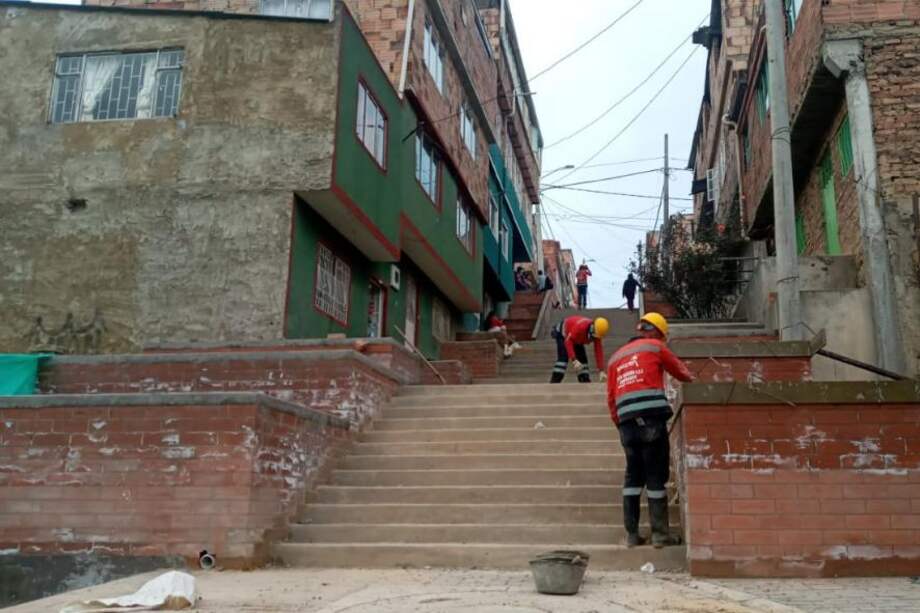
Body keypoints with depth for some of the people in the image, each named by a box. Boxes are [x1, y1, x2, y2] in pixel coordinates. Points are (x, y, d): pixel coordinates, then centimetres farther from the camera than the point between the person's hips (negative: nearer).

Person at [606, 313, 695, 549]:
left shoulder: (616, 357, 20)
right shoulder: (655, 347, 7)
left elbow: (611, 399, 16)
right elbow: (681, 372, 17)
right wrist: (694, 381, 38)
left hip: (626, 423, 5)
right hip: (651, 418, -5)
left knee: (633, 475, 13)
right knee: (656, 477, 2)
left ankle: (632, 534, 13)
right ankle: (660, 534, 5)